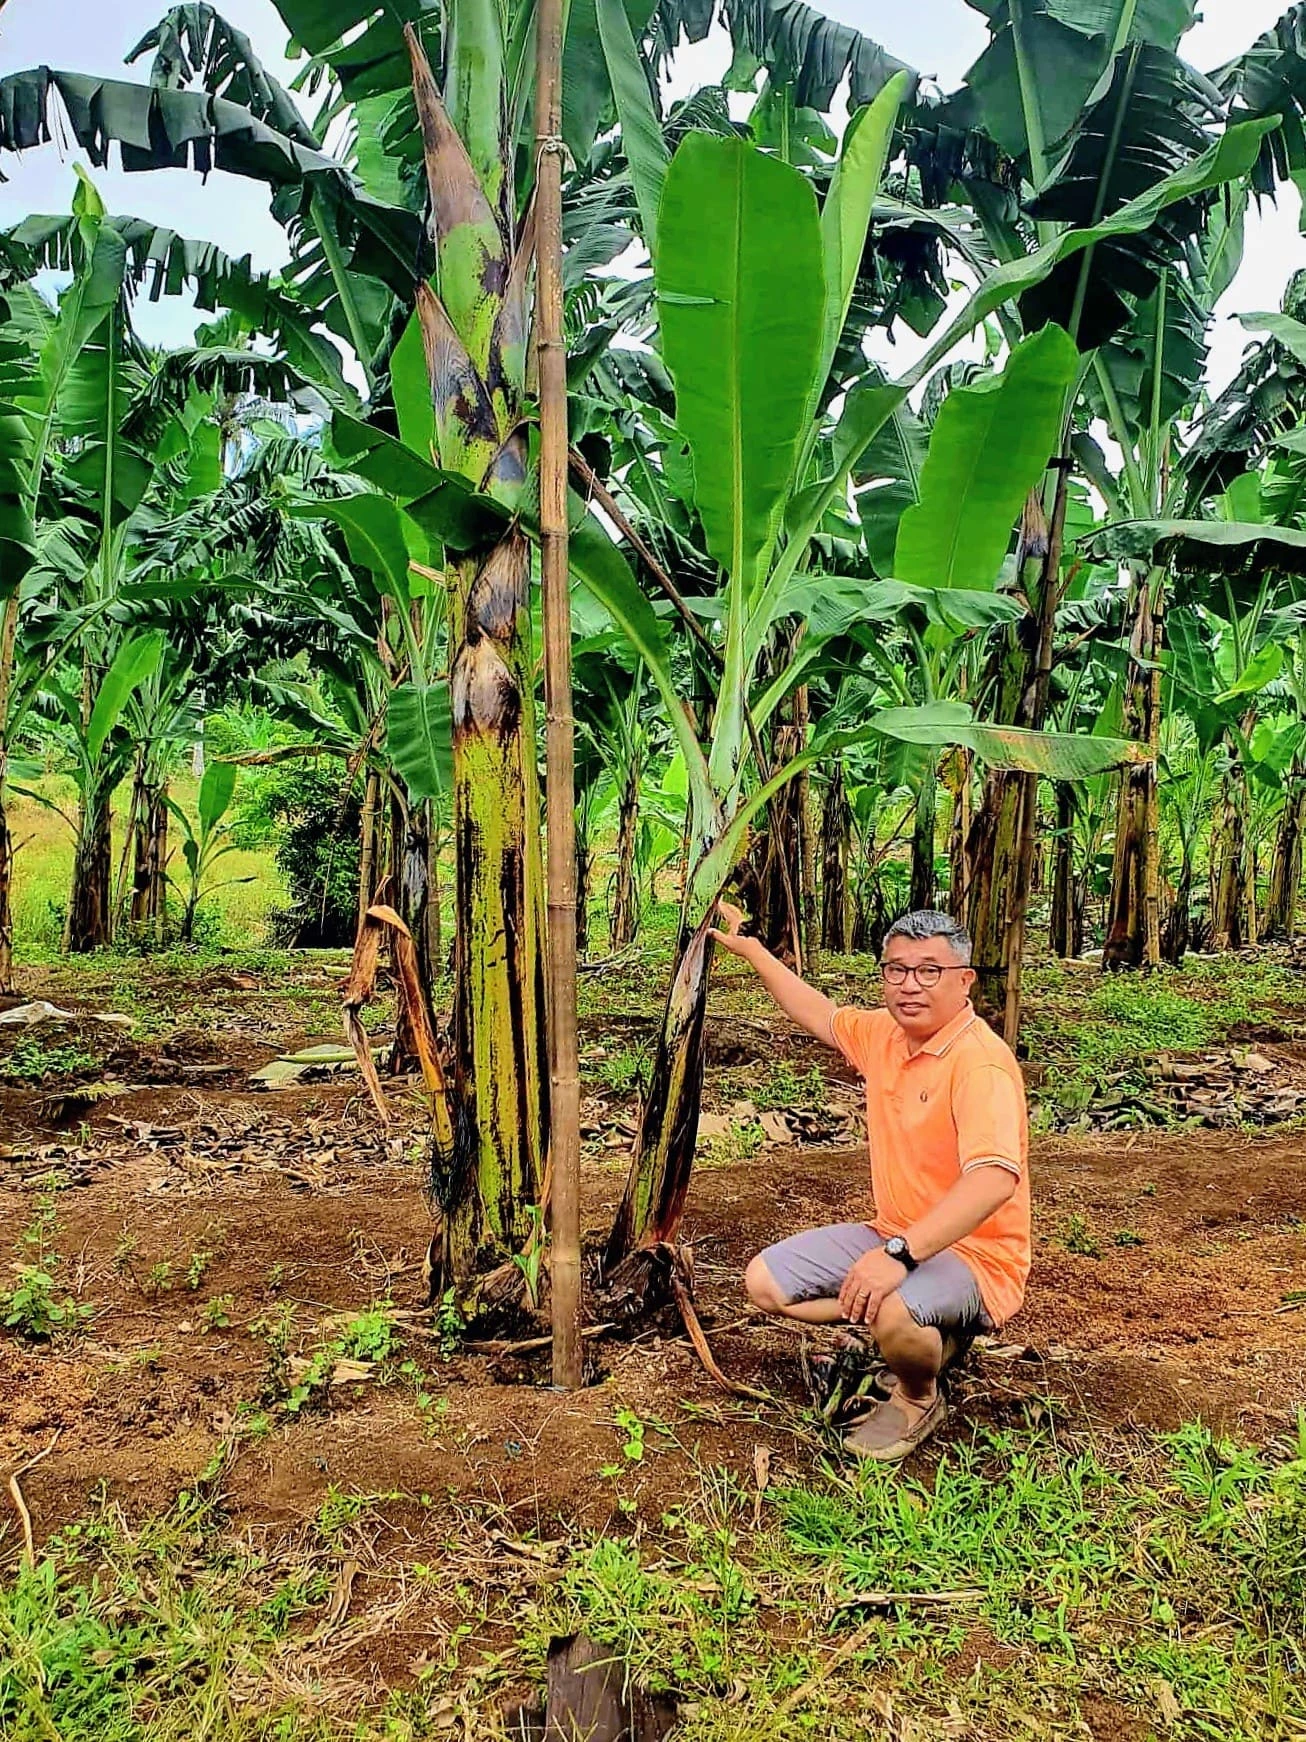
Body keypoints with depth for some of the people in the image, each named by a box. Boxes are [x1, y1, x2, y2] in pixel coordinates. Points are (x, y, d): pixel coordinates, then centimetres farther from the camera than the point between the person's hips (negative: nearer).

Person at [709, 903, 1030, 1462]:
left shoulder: (980, 1062, -24)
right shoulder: (885, 1033, 2)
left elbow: (994, 1179, -38)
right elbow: (821, 1015, 23)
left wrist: (900, 1253, -45)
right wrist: (750, 949, 24)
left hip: (970, 1254, -8)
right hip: (894, 1237, 9)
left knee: (889, 1313, -38)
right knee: (765, 1281, 2)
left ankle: (919, 1400, -1)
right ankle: (925, 1334, 11)